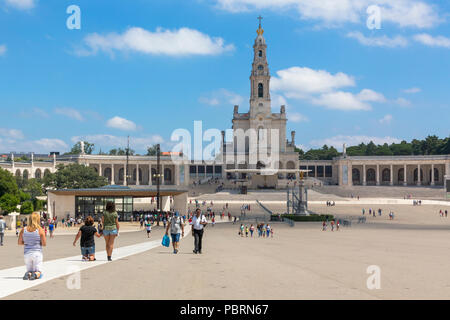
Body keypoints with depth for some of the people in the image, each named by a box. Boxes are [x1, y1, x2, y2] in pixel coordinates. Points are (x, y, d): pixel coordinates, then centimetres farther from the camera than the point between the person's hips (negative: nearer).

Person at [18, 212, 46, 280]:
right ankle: (35, 274, -27)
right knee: (38, 273, 8)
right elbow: (44, 244, -9)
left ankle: (28, 274, -19)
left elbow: (19, 242, 6)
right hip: (37, 253, -3)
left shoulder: (23, 230, -1)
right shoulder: (40, 230, -10)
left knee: (29, 271, 17)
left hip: (27, 253, 3)